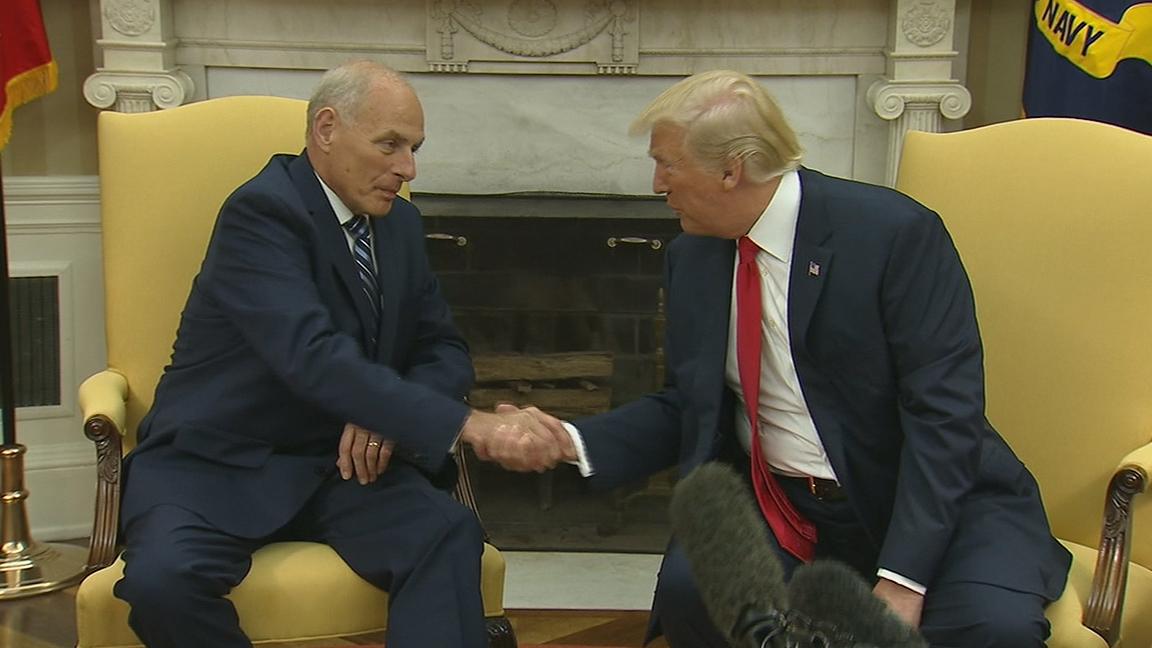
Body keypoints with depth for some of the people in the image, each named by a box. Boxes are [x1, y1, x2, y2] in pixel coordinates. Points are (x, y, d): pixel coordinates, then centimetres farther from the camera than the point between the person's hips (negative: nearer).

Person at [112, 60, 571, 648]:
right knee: (162, 579, -34)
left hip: (338, 462, 5)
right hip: (218, 464, -4)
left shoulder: (399, 223, 8)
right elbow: (315, 357, -30)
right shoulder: (261, 212, -16)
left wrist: (386, 416, -12)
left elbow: (443, 350, 12)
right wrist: (469, 425, -38)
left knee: (448, 534, -26)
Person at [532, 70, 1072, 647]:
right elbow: (687, 406, 12)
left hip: (927, 498, -4)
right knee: (689, 589, -26)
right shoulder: (692, 258, 5)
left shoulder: (896, 232, -14)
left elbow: (944, 412, -17)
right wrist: (572, 443, -4)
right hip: (778, 507, 4)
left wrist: (901, 579, -24)